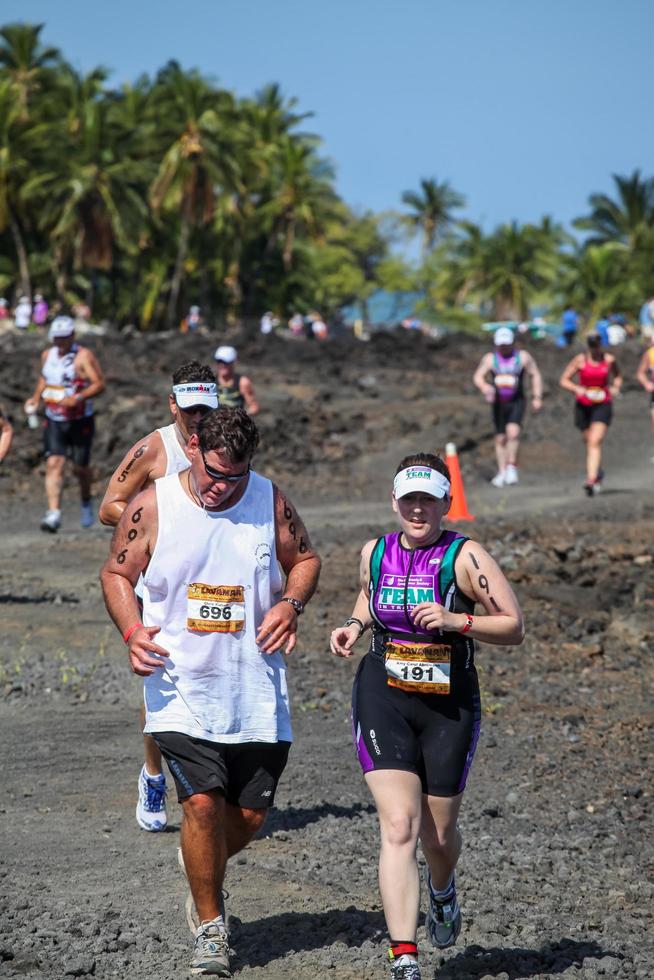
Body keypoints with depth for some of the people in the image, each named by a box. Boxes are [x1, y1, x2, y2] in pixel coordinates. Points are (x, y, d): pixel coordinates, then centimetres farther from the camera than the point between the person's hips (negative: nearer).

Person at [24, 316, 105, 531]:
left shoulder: (83, 356, -11)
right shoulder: (47, 355, 8)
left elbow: (99, 384, -17)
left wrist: (77, 398, -30)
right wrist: (36, 398, 9)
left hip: (80, 422, -4)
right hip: (54, 422, 4)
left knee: (80, 467, 7)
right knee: (53, 464, -12)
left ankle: (86, 503, 36)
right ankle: (54, 513, -19)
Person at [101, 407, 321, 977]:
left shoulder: (270, 501, -1)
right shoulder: (152, 507, -5)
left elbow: (305, 558, 14)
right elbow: (117, 573, 6)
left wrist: (291, 603, -7)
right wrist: (132, 630, -11)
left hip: (256, 690, 2)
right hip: (181, 688, -2)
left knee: (251, 813, 7)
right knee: (203, 803, -13)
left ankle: (205, 875, 40)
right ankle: (210, 926, 7)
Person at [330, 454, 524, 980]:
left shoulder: (465, 557, -8)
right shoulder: (375, 552, 3)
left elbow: (514, 627, -7)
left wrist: (456, 621, -20)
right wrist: (355, 625, 7)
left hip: (450, 706, -1)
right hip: (384, 699, 1)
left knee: (438, 834, 11)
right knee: (400, 827, -15)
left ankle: (443, 891, 50)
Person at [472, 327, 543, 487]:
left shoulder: (523, 357, -1)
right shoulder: (490, 358, 0)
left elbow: (535, 375, 6)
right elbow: (478, 376, -7)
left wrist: (537, 397, 0)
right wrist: (484, 386, -30)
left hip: (517, 402, -2)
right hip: (498, 403, 2)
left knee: (513, 431, -24)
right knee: (500, 438, 5)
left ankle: (512, 466, -12)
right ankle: (502, 472, 17)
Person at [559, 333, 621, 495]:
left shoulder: (609, 360, 0)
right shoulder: (580, 360, -3)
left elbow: (617, 376, 20)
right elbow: (564, 380, 0)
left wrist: (615, 387, -1)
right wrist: (577, 389, -18)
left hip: (602, 405, -2)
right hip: (583, 405, 2)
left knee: (595, 442, -17)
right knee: (588, 441, 12)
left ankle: (591, 480, -26)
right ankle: (597, 472, 39)